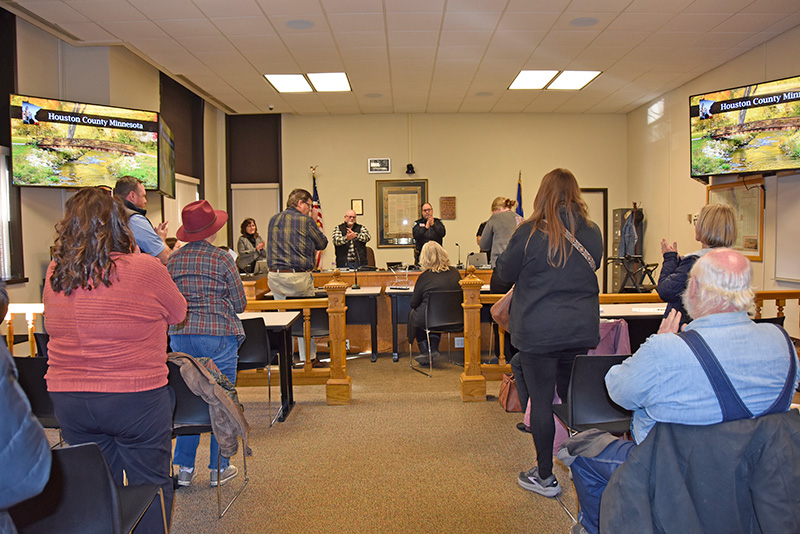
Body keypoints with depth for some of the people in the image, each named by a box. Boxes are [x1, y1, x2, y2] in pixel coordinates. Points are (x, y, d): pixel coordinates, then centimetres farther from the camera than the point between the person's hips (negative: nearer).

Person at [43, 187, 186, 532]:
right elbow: (178, 313, -2)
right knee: (148, 488, 11)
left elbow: (56, 329, 15)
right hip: (135, 398, -5)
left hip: (67, 400, 5)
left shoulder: (55, 274, 0)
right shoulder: (145, 269, -17)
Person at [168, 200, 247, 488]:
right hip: (217, 336, -4)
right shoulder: (222, 259, -9)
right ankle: (219, 468, 17)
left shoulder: (173, 260, 4)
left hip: (181, 335, 5)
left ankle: (184, 468, 20)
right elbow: (240, 304, -4)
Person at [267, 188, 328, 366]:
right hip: (298, 277, -5)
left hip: (274, 276, 5)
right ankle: (308, 358, 13)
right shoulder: (305, 221, -6)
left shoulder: (273, 220, 12)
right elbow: (322, 243, 5)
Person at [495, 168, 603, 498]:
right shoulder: (592, 233, 1)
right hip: (582, 329, 5)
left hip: (539, 331, -4)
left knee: (541, 400, 5)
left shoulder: (529, 233, -13)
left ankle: (545, 477, 15)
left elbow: (504, 273, -2)